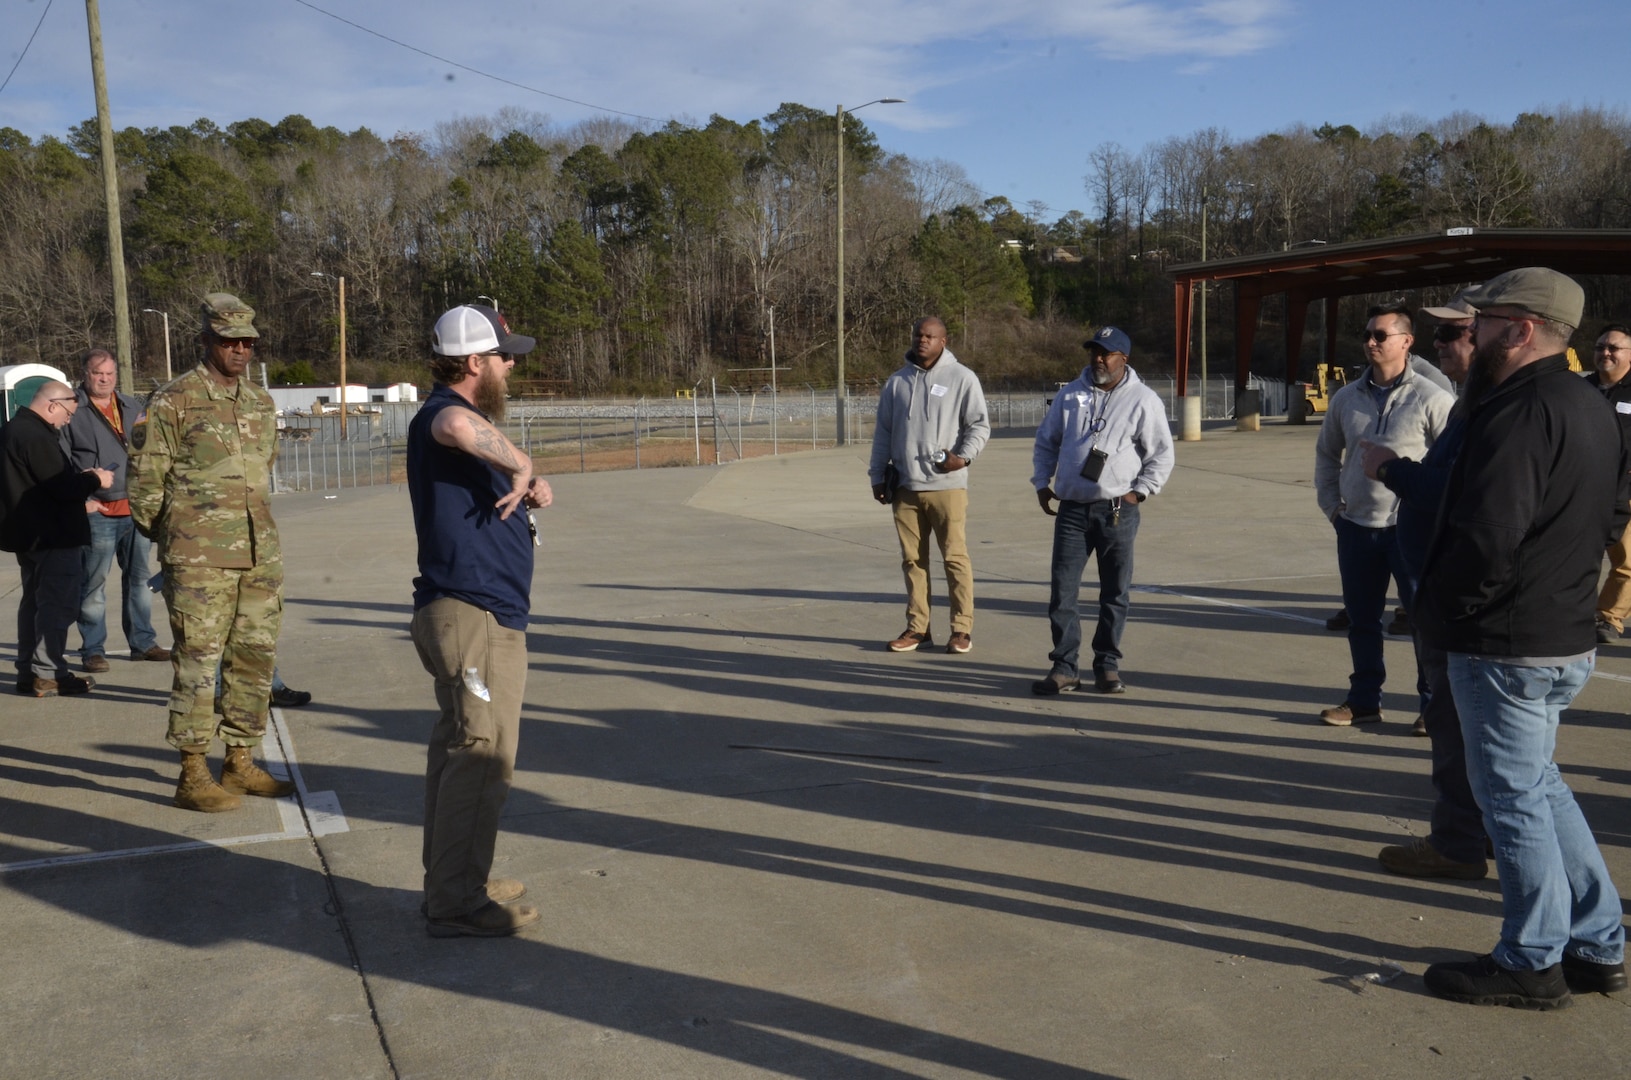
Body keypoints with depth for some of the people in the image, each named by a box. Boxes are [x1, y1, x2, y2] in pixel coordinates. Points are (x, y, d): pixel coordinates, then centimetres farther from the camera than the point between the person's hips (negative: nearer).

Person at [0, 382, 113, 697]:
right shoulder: (37, 437, -21)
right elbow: (63, 488, -23)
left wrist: (80, 476, 8)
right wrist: (94, 480, -6)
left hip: (27, 533, 10)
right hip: (52, 536, -10)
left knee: (34, 600, 16)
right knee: (58, 603, -5)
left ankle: (28, 671, 22)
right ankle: (48, 674, -4)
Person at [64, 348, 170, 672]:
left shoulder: (131, 407, 16)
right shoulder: (72, 409, -2)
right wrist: (80, 499, -12)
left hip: (136, 509, 5)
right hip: (97, 512, -5)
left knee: (139, 578, 12)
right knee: (93, 583, -1)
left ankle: (143, 642, 21)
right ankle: (92, 650, 8)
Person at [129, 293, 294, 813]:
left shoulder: (261, 402, 13)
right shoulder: (172, 403, -5)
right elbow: (145, 482, -3)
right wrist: (173, 539, 4)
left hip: (261, 556, 6)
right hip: (199, 561, -6)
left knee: (254, 658, 10)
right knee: (198, 662, -2)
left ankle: (240, 762, 21)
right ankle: (193, 775, 7)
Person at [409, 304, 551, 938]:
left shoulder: (471, 422, 18)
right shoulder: (443, 413, -14)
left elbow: (509, 490, 28)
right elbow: (457, 426, -41)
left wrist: (530, 488, 7)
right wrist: (520, 464, -28)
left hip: (471, 612, 11)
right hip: (476, 616, -11)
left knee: (459, 751, 17)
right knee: (482, 760, -5)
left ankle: (452, 881, 29)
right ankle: (456, 905, 4)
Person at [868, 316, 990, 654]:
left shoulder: (962, 378, 0)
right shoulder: (897, 381, 12)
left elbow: (980, 424, -1)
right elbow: (883, 432, 14)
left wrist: (964, 455, -17)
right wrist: (878, 476, 11)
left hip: (946, 485, -4)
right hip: (905, 487, 4)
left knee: (955, 557, -1)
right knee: (912, 559, 8)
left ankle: (962, 628, 7)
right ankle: (917, 627, 17)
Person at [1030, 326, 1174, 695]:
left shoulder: (1143, 400, 0)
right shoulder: (1070, 395, 10)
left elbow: (1162, 454, 2)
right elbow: (1045, 442, 19)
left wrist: (1139, 491, -6)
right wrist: (1042, 483, 9)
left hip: (1117, 511, -2)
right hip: (1071, 509, 2)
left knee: (1115, 593, 5)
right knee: (1062, 591, -1)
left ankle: (1107, 665, 17)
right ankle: (1064, 667, 6)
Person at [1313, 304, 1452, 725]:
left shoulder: (1431, 399, -9)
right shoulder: (1346, 398, 5)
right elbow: (1326, 453, 18)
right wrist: (1330, 505, 11)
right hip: (1355, 528, 5)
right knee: (1361, 619, 13)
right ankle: (1364, 699, 26)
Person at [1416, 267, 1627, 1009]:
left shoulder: (1520, 413, -21)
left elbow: (1485, 539, -29)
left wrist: (1444, 607, -12)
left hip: (1505, 643, -10)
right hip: (1567, 635, 10)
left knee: (1513, 798, 3)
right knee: (1538, 786, 21)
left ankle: (1532, 963, 17)